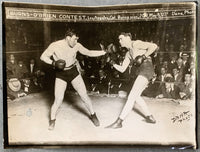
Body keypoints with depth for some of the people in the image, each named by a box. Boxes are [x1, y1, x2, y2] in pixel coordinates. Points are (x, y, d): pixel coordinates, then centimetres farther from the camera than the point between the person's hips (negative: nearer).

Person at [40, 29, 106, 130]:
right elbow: (43, 56, -7)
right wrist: (53, 63, -25)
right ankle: (52, 120, 20)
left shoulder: (76, 46, -9)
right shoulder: (55, 46, -16)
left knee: (84, 95, 2)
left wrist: (105, 52, -7)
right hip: (61, 75, -2)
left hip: (73, 72, 2)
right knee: (58, 100, -5)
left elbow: (89, 53, -1)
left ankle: (93, 115, 23)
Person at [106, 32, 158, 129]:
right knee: (136, 96, 19)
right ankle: (150, 117, 24)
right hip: (142, 72, 10)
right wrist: (112, 63, 0)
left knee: (132, 95, -13)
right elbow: (122, 69, 14)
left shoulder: (136, 44, -5)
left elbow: (154, 46, -16)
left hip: (147, 69, -10)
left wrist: (143, 57, -17)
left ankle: (119, 121, -13)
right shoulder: (128, 54, 18)